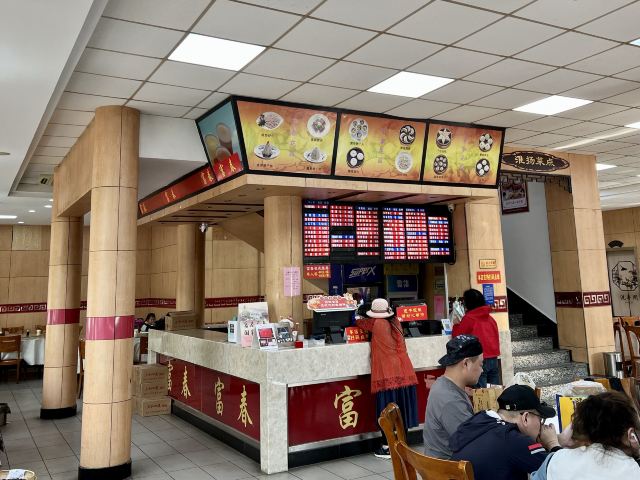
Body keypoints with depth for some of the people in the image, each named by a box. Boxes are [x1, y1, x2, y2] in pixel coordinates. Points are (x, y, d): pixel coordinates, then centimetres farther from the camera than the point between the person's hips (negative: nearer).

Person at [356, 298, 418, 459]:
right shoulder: (395, 322, 8)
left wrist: (357, 318, 30)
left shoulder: (376, 323, -8)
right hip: (404, 372, 6)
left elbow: (359, 322, 8)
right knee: (401, 408, 12)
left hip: (387, 375, -6)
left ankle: (386, 447, 6)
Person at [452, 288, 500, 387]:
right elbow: (496, 337, 19)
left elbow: (457, 337, 0)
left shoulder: (468, 318, -7)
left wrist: (456, 324, 14)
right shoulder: (490, 318, 11)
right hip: (494, 359, 6)